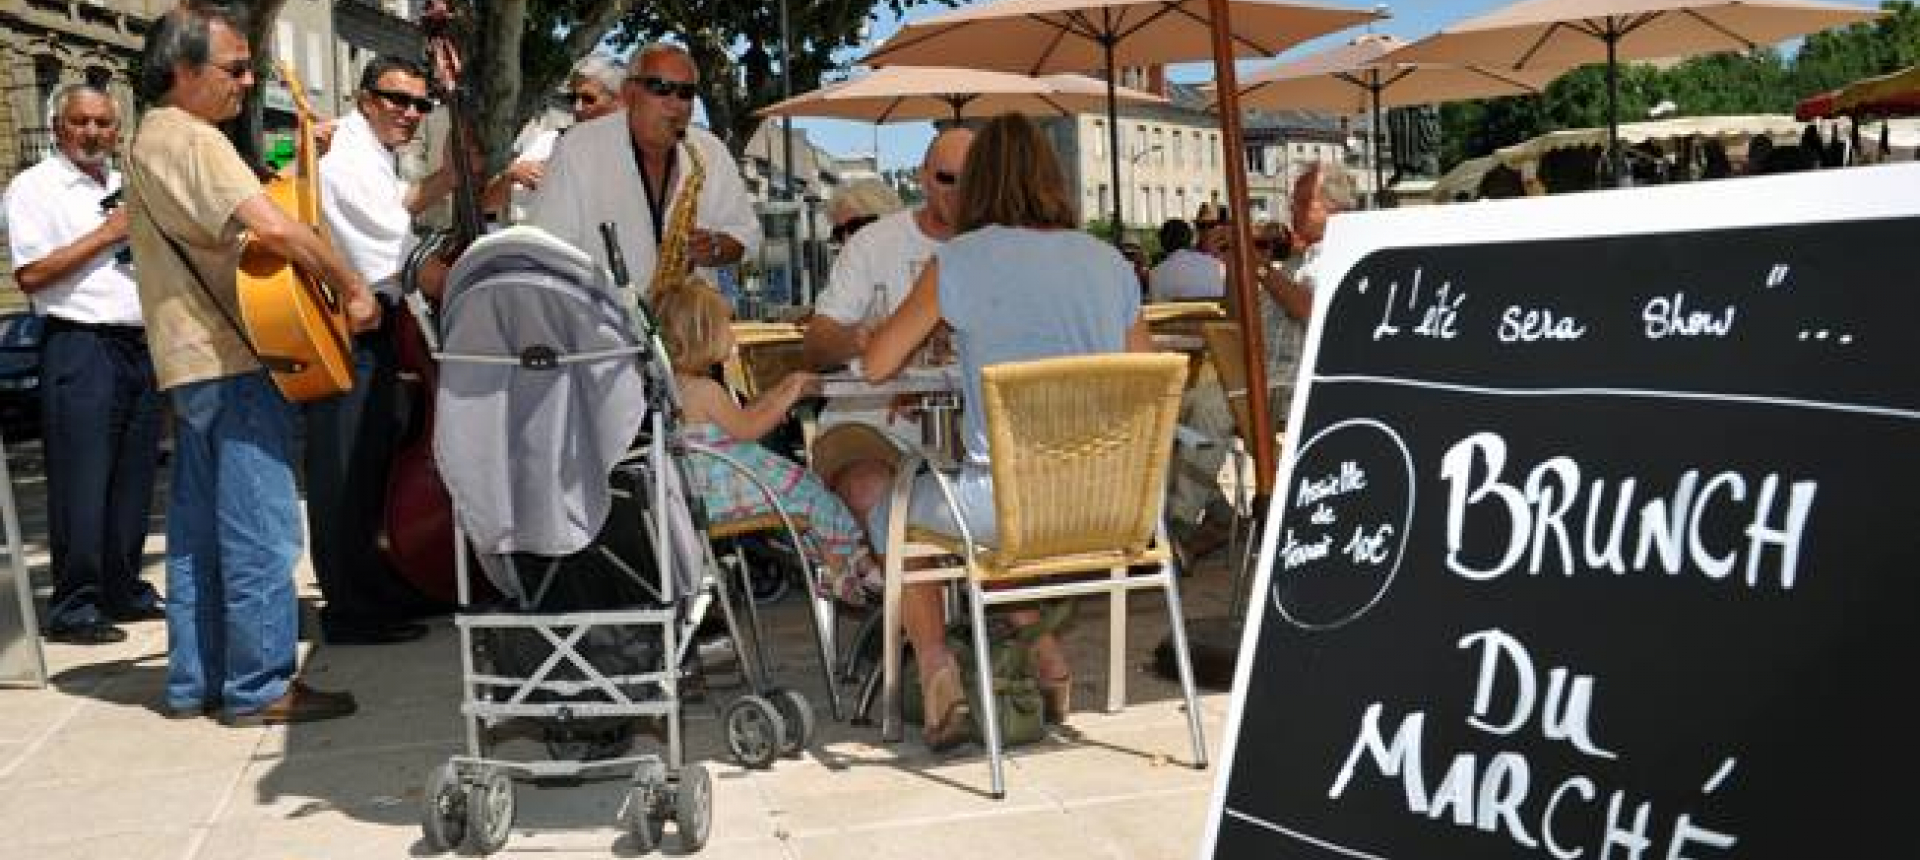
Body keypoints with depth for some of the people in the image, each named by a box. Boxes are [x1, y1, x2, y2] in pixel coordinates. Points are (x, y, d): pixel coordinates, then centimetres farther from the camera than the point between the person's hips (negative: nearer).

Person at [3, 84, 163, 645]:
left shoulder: (129, 188, 18)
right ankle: (73, 609, 0)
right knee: (81, 485, -6)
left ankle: (124, 590, 20)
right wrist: (106, 234, -12)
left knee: (133, 481, 10)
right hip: (79, 346, -7)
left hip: (140, 344, 7)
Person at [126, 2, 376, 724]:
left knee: (198, 528, 13)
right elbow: (275, 228, -27)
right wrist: (352, 288, -15)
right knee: (262, 530, -5)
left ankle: (195, 682, 20)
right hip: (232, 360, -10)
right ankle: (260, 686, 1)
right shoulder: (193, 140, -14)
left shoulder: (150, 140, 18)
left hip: (189, 361, 10)